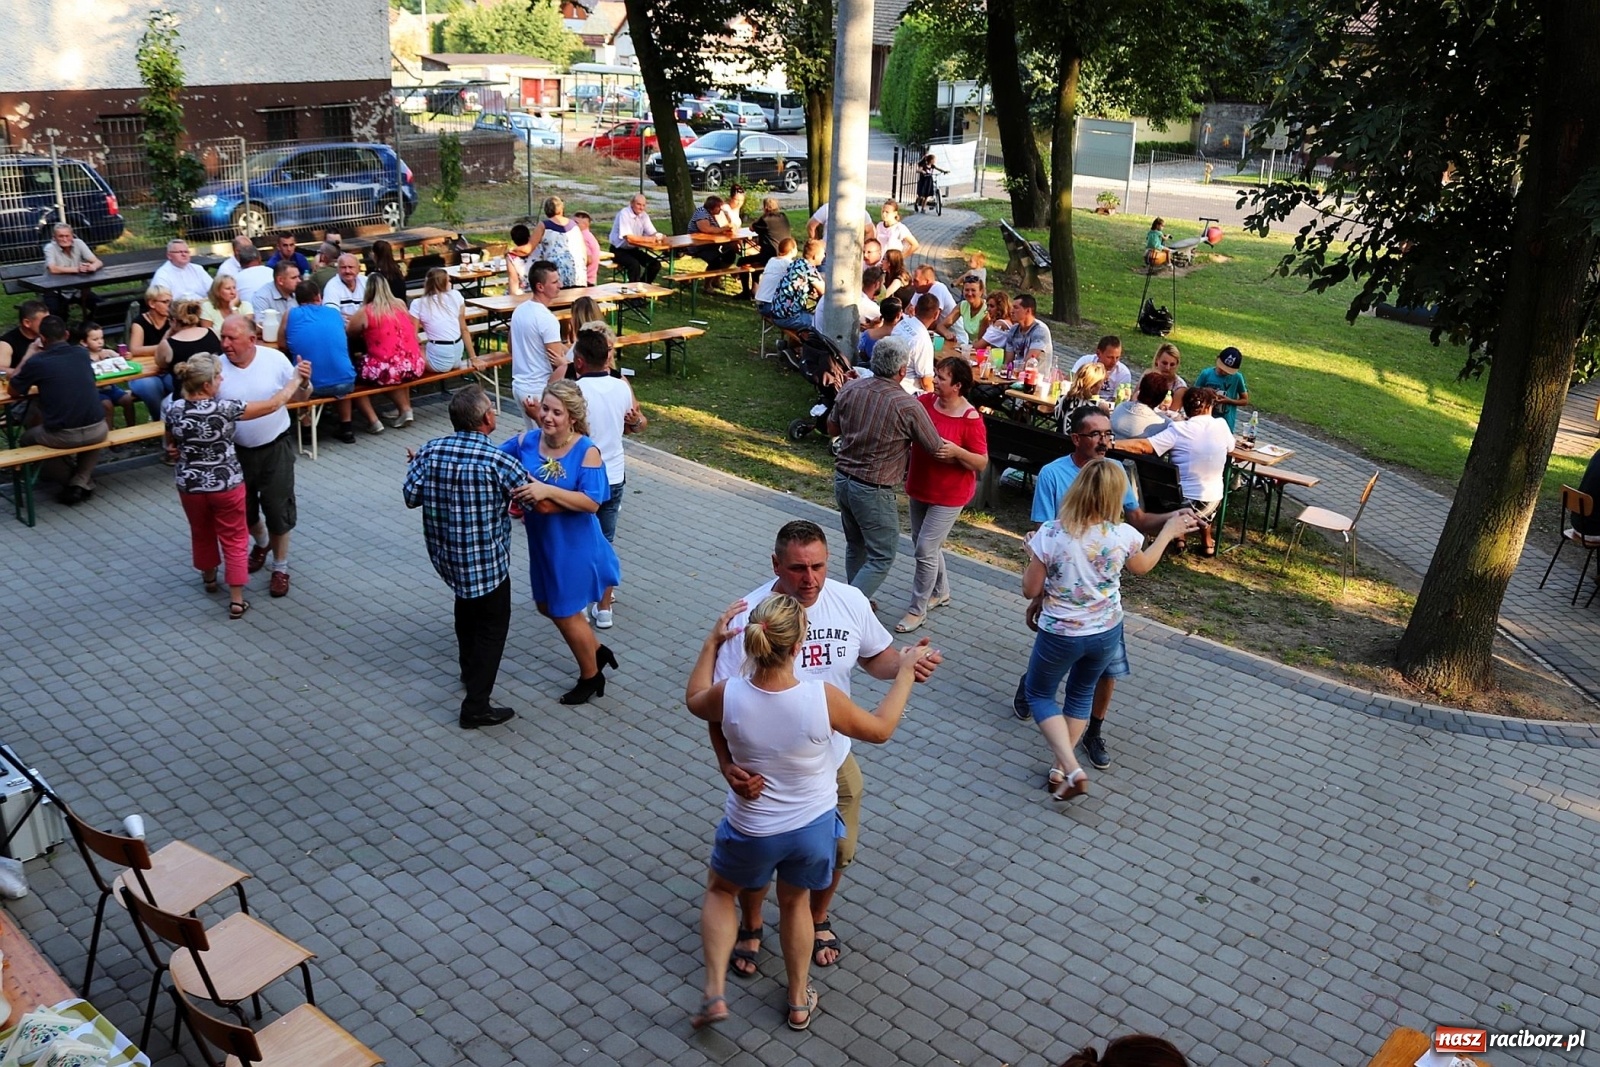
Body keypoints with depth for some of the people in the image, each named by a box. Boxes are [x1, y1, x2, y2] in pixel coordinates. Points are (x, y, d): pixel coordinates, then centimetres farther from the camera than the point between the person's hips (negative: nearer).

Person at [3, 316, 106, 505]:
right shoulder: (82, 354, 7)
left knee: (26, 439, 28)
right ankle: (82, 482, 19)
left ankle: (71, 481, 21)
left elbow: (13, 392, 14)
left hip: (63, 436, -3)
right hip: (97, 430, 3)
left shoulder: (36, 362, -4)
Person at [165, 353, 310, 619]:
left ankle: (209, 579, 49)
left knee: (202, 534, 27)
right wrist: (297, 379, -3)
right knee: (234, 540, 11)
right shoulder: (225, 409, -24)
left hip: (190, 484, 4)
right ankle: (236, 600, 14)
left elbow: (171, 444, 9)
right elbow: (273, 404, -16)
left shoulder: (173, 409, -11)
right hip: (226, 484, -4)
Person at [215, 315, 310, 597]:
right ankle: (261, 542, 51)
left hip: (275, 448, -2)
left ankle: (280, 567, 23)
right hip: (236, 451, 2)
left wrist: (303, 383, -21)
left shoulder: (275, 359, -11)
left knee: (278, 509, 5)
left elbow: (298, 396, 0)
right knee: (243, 509, 19)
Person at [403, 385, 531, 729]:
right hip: (487, 560, -6)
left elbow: (411, 497, -1)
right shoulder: (498, 461, -23)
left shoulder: (430, 451, -9)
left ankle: (470, 670, 51)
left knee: (467, 606, 31)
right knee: (492, 625, 10)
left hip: (446, 554, 6)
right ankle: (476, 706, 9)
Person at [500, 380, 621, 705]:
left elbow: (592, 502, -27)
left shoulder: (587, 451, -21)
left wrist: (547, 490, -35)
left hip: (574, 546, -6)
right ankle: (597, 651, 45)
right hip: (542, 543, 6)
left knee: (566, 612, 8)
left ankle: (591, 677, 33)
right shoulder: (526, 441, -8)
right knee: (548, 606, 21)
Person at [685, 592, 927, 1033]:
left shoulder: (728, 696, -25)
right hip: (813, 827, 0)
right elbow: (880, 729, -8)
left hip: (751, 833, 0)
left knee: (720, 889, 31)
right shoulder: (823, 698, -28)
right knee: (795, 901, 29)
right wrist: (905, 672, 2)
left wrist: (712, 643, 8)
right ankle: (799, 1002, 45)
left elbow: (694, 700, 2)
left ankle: (714, 993, 24)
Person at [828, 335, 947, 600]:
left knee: (856, 546, 24)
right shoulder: (908, 406, -19)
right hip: (874, 492, -7)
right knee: (881, 558, 5)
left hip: (842, 480, 7)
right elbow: (938, 450, -9)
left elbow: (832, 429, 10)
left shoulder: (850, 388, -5)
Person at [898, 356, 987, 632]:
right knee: (925, 543, 19)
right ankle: (941, 592, 42)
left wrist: (956, 451, -30)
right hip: (919, 487, 7)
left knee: (925, 549, -6)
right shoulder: (926, 401, -5)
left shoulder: (970, 419, -19)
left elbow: (982, 464, -14)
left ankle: (917, 610, 9)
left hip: (949, 495, -7)